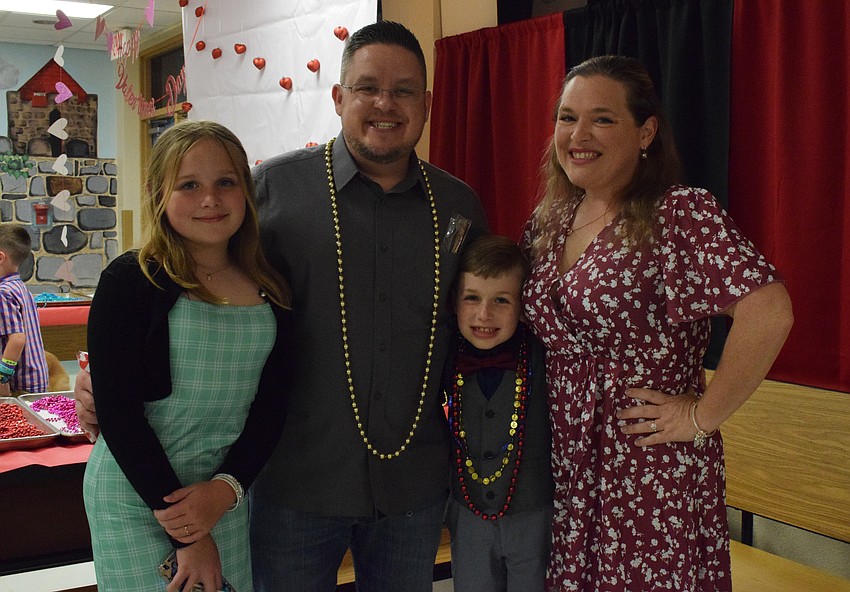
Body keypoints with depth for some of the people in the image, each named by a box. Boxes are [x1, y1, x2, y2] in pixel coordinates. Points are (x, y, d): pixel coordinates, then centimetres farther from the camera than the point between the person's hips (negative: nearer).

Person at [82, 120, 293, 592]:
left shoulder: (269, 290, 3)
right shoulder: (130, 281, -10)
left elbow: (272, 404, 4)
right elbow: (118, 412, -13)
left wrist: (226, 489, -11)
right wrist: (186, 535, -13)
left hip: (227, 494, 4)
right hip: (135, 496, -4)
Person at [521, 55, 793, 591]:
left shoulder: (680, 215, -16)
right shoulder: (547, 221, 6)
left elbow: (770, 313, -29)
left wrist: (703, 416, -21)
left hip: (654, 478, -6)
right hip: (563, 468, 6)